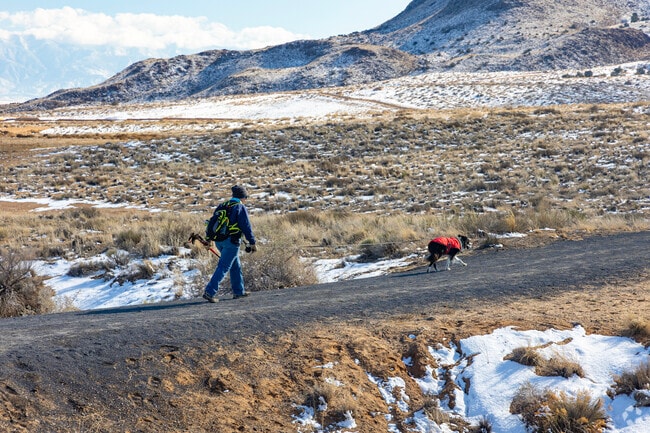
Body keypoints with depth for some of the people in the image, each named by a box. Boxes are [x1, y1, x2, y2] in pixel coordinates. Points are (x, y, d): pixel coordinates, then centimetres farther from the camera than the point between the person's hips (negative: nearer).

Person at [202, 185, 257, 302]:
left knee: (236, 266, 19)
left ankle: (238, 291, 25)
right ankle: (209, 292, -15)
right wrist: (252, 242, -6)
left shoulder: (223, 206, 14)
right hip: (231, 241, -8)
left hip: (219, 241, 8)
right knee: (224, 267, -7)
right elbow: (246, 226, -12)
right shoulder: (240, 207, -9)